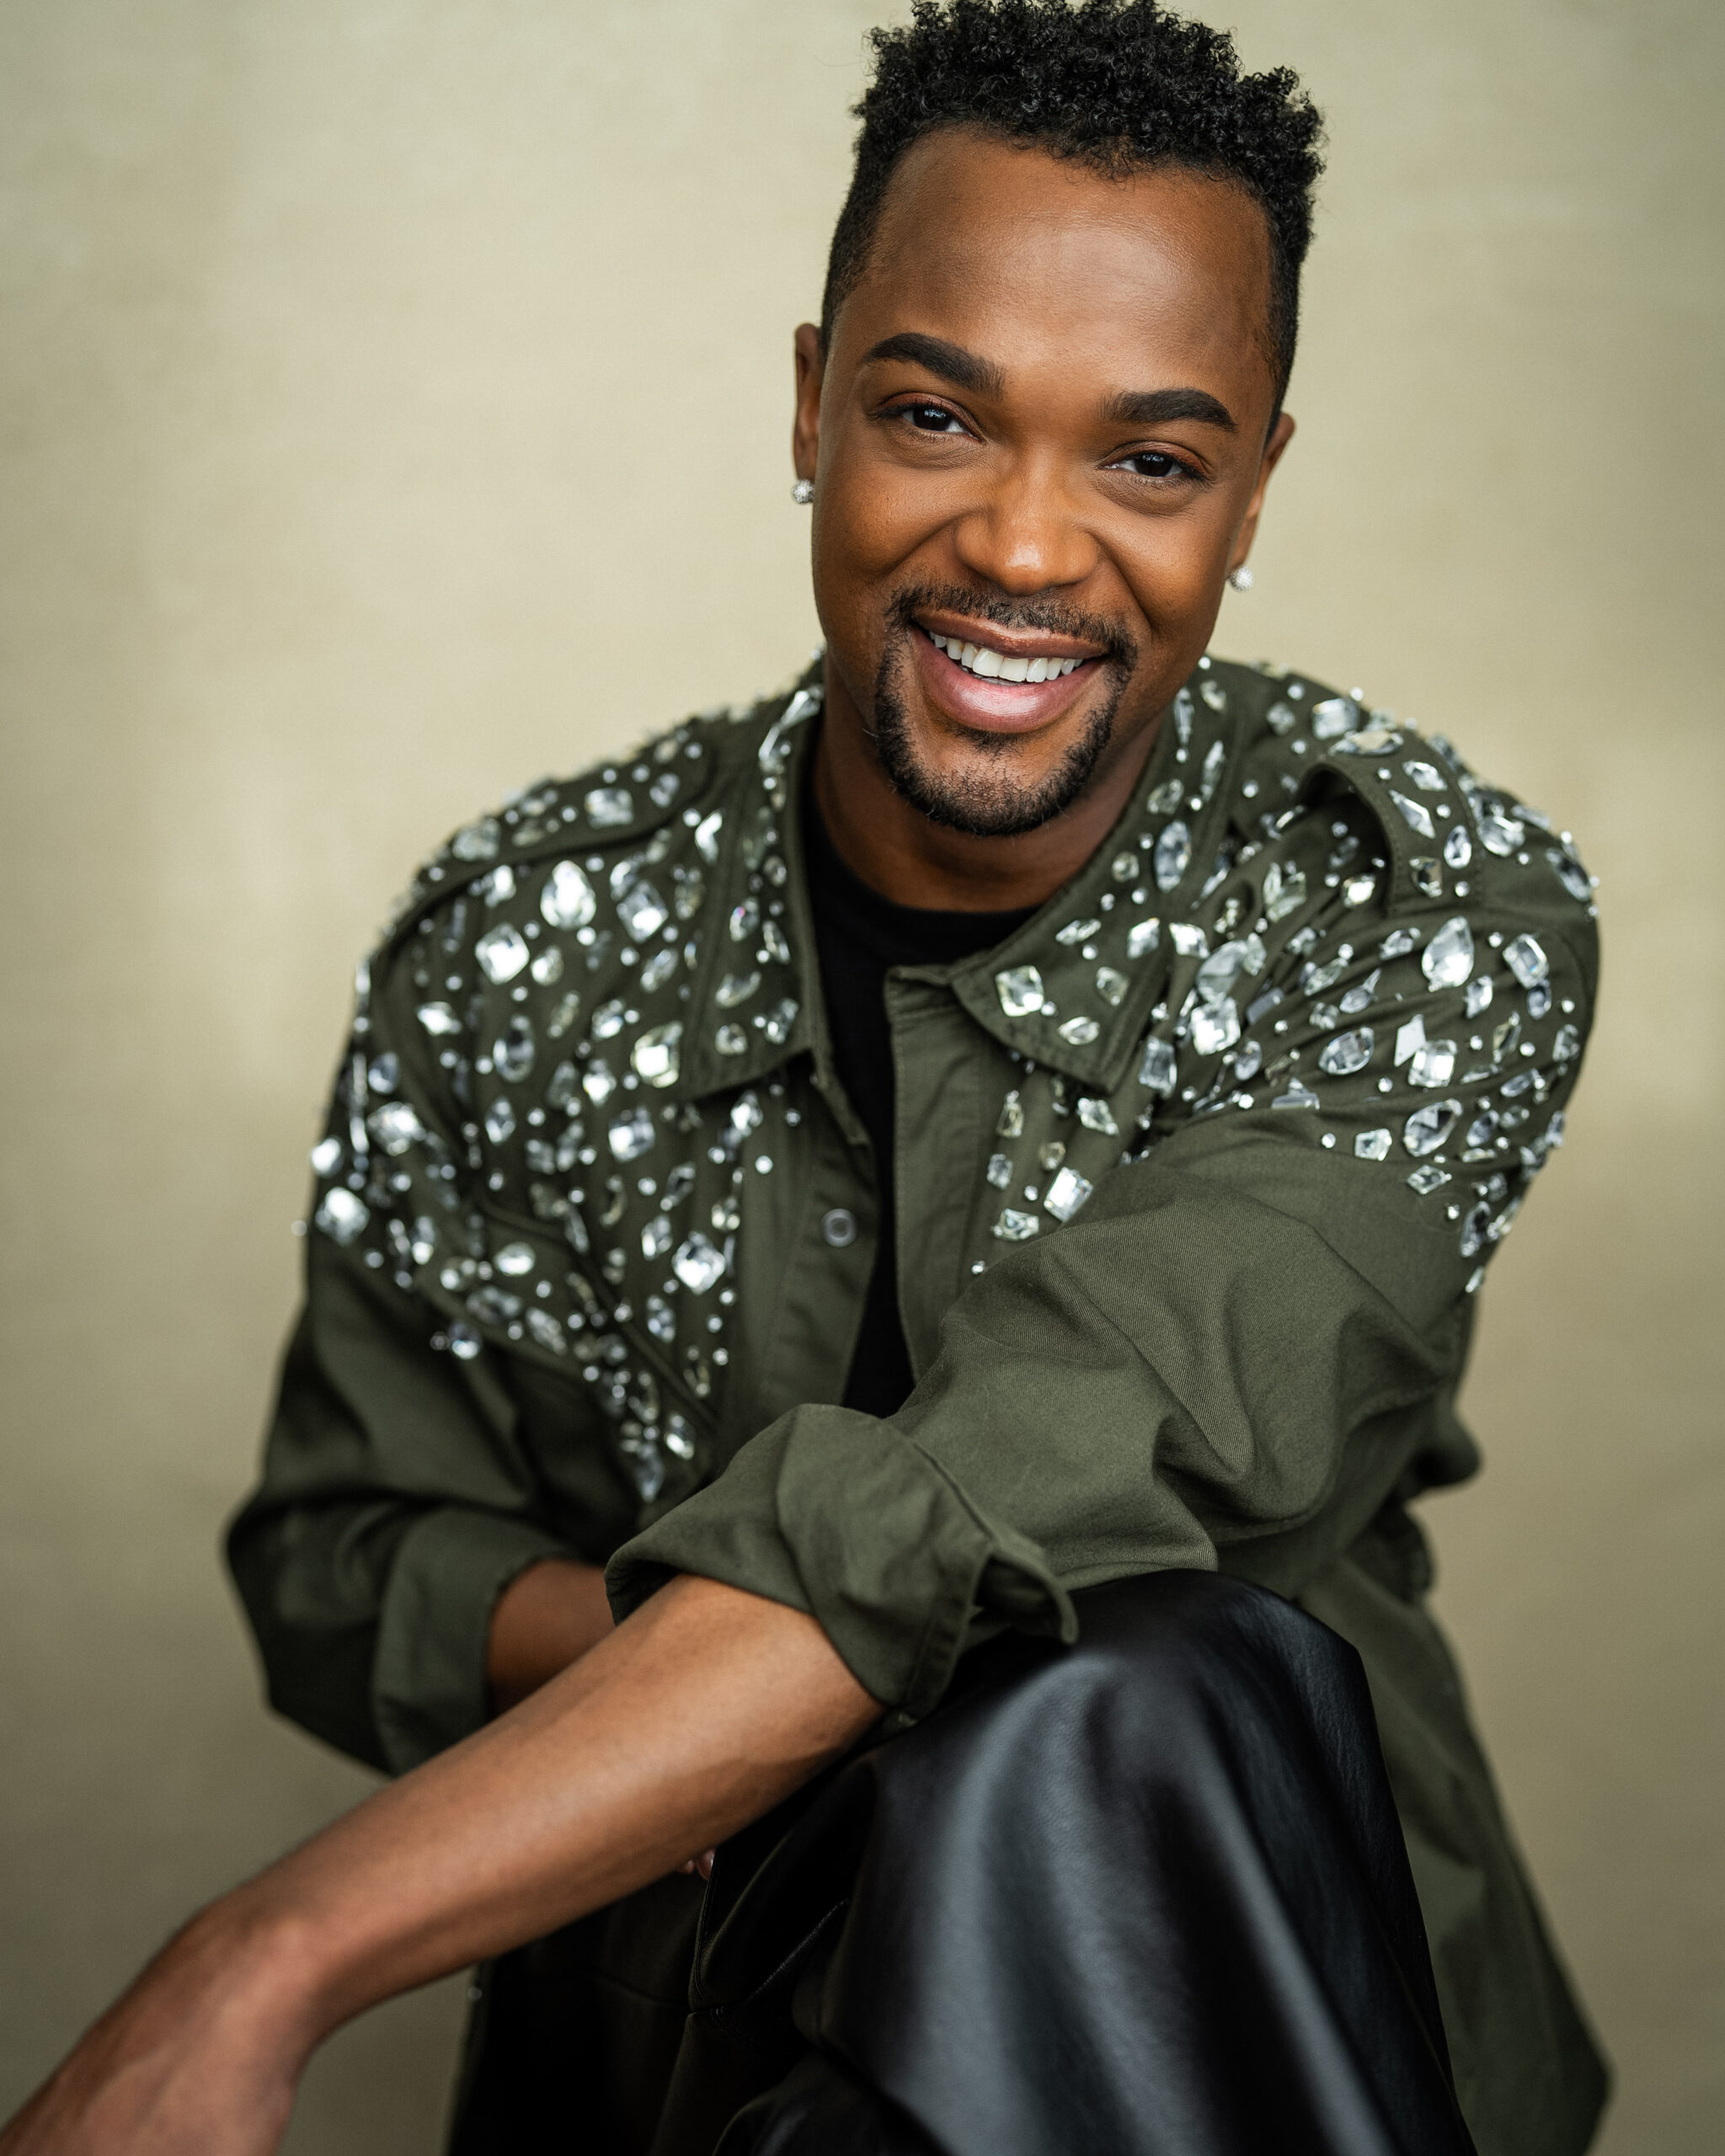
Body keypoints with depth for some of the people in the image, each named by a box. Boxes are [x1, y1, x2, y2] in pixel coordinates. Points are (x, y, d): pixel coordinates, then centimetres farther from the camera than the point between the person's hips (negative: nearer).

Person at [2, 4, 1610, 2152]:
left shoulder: (1437, 907, -11)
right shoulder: (524, 937, -2)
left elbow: (1077, 1484, -25)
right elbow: (344, 1561, 6)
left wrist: (258, 1970, -29)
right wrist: (667, 1645, -19)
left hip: (1258, 1951, 0)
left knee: (1126, 1702, -34)